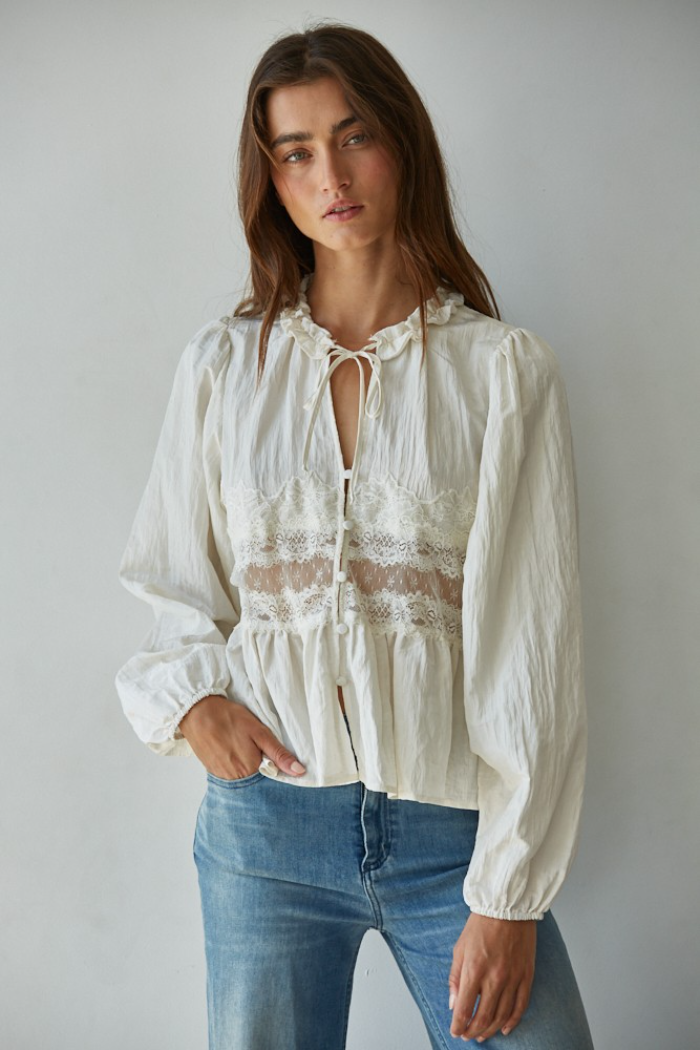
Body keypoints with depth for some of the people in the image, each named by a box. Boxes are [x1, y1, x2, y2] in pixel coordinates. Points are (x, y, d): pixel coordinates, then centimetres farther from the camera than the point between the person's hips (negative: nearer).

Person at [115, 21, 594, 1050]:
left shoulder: (504, 369, -4)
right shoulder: (224, 365, 4)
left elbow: (531, 641, -7)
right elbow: (179, 589, 12)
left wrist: (507, 892, -9)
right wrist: (190, 697, -9)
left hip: (454, 824, -1)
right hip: (266, 810, 2)